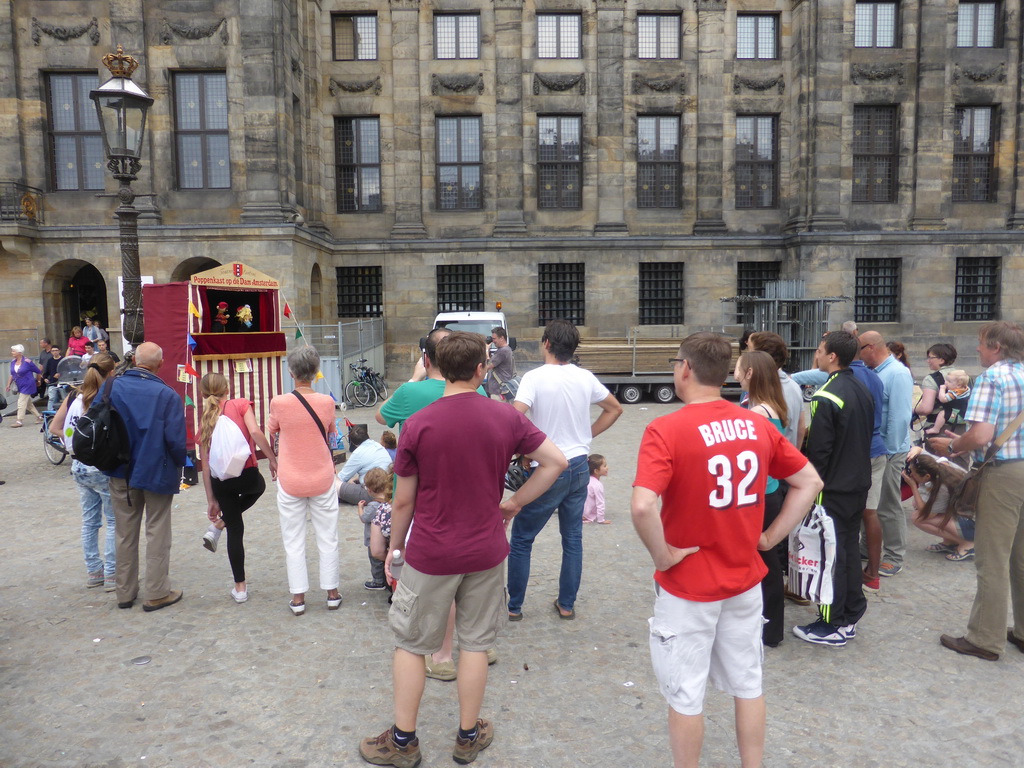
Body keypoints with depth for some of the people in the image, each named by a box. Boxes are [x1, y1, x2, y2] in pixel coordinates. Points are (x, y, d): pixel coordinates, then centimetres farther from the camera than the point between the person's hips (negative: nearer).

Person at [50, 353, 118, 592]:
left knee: (89, 521, 16)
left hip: (79, 466, 7)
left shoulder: (73, 397, 2)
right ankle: (111, 575, 8)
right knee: (115, 522, 5)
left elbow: (54, 427, 7)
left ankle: (93, 572, 26)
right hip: (104, 468, -7)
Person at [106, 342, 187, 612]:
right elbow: (175, 439, -19)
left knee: (125, 534, 16)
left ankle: (125, 592, 27)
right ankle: (156, 594, 14)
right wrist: (180, 465, -1)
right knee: (157, 534, 9)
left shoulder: (111, 388, -5)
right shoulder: (167, 395, -17)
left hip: (121, 472, 4)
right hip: (156, 472, -4)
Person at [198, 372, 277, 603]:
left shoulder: (205, 419, 10)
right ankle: (220, 523, 20)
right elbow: (255, 432, -18)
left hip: (220, 480, 3)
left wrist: (211, 500, 12)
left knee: (235, 529, 15)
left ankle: (240, 588, 18)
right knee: (258, 487, 35)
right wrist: (273, 460, -11)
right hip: (247, 474, -3)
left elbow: (206, 464, 8)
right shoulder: (240, 404, -1)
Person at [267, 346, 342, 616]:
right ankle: (332, 593, 22)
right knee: (327, 538, 14)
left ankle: (298, 597, 16)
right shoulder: (326, 402, -11)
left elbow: (271, 432, 4)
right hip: (323, 480, 1)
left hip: (290, 482, -1)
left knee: (293, 541, 11)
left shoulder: (279, 403, -13)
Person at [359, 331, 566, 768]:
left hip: (431, 555, -2)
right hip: (486, 552, 2)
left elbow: (403, 501, -7)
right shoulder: (507, 418, -7)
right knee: (475, 643, 17)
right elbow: (556, 462, -5)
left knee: (410, 643, 16)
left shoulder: (417, 425, -13)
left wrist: (395, 546, 8)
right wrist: (514, 503, 3)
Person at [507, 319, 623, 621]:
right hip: (579, 466, 5)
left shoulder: (535, 377, -15)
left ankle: (513, 606, 19)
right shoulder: (586, 378, 1)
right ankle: (567, 604, 27)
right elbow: (615, 409, 14)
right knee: (573, 538, 16)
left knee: (521, 539, 10)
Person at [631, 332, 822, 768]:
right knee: (748, 685, 21)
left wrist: (662, 554, -17)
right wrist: (770, 537, 7)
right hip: (745, 580, 6)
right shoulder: (758, 425, -2)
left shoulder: (666, 430, -20)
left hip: (688, 586, -5)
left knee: (685, 696, 12)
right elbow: (809, 482, 7)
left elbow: (642, 506, -33)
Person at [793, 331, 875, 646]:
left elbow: (818, 451, -21)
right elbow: (866, 437, 15)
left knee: (830, 554, 1)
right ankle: (851, 615, 28)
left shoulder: (827, 397, -21)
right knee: (850, 548, 17)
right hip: (859, 484, 9)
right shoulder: (863, 391, 7)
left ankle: (832, 625, 9)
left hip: (833, 490, -8)